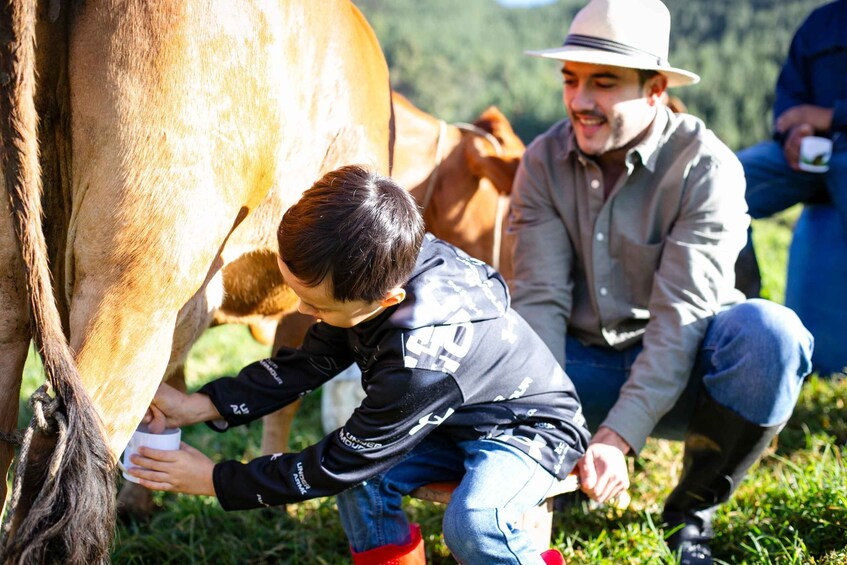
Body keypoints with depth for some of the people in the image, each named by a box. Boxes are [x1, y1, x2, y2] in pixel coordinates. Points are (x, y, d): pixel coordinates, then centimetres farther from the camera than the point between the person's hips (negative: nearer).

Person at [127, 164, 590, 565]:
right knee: (362, 483, -13)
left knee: (472, 523, -33)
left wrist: (215, 480, -20)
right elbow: (310, 361, -2)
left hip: (532, 427, -8)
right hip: (456, 420, 8)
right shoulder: (385, 266, -18)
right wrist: (201, 406, -12)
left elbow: (337, 465, -28)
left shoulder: (421, 362, -40)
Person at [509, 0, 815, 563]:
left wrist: (619, 435, -33)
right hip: (586, 366, 2)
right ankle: (574, 473, 6)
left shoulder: (707, 167, -17)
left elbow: (680, 316, -23)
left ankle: (691, 511, -11)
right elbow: (539, 300, -14)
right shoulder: (543, 162, -7)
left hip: (678, 374, -2)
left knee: (769, 332, -34)